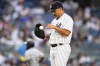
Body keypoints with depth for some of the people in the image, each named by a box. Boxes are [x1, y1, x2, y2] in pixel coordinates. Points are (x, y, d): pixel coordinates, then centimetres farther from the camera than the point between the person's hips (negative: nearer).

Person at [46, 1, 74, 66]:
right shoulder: (54, 20, 22)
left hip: (62, 48, -9)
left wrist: (54, 27, -18)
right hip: (52, 48, 9)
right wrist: (45, 35, 6)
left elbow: (67, 33, -20)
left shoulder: (67, 19, -7)